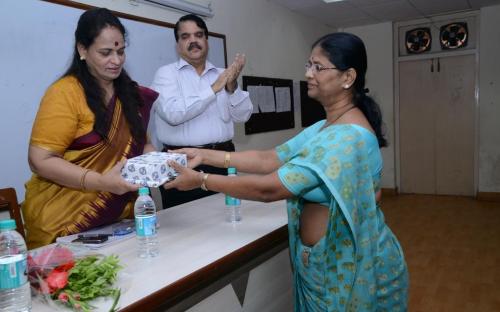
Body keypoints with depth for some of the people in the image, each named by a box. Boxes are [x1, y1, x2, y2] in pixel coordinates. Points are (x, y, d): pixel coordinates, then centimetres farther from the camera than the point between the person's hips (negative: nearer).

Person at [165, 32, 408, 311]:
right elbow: (270, 160, 2)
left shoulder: (347, 136, -27)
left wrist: (201, 180, -19)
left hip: (348, 264, -8)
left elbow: (268, 188, -28)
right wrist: (205, 155, -3)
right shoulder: (327, 128, 5)